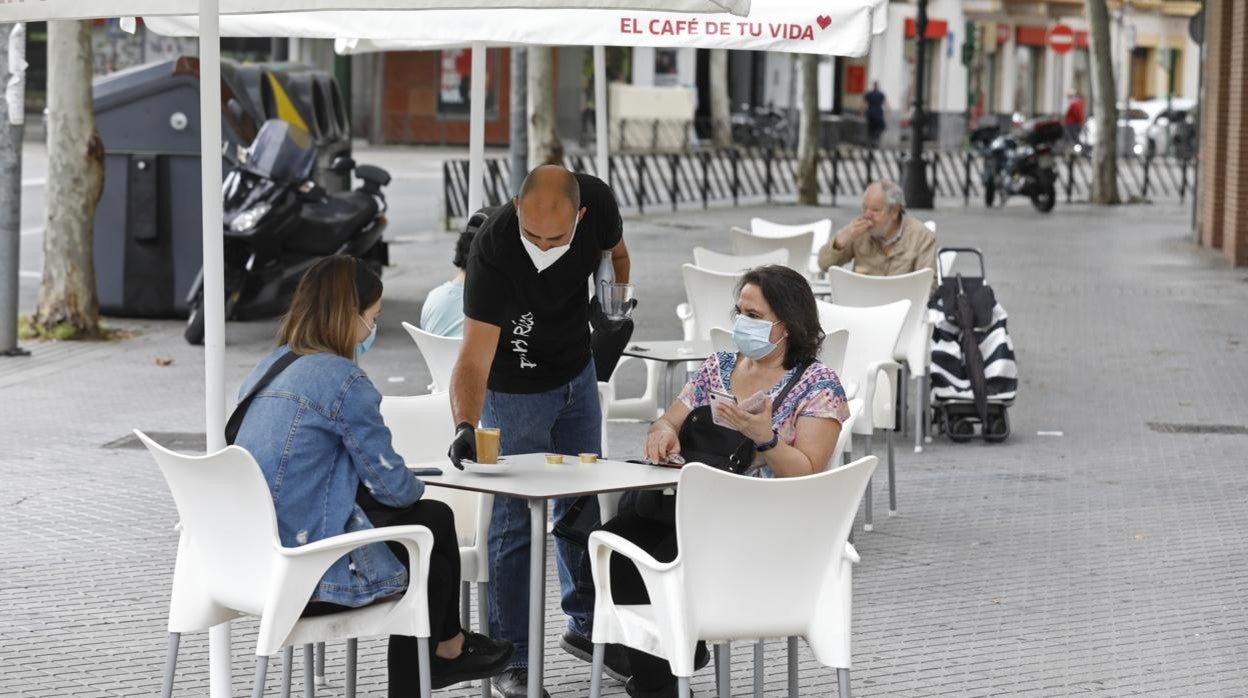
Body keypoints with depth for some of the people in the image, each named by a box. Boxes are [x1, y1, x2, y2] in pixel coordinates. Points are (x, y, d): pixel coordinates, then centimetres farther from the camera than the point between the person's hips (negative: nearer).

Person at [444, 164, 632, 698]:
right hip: (515, 389, -5)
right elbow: (475, 355, -39)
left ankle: (586, 625, 35)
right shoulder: (493, 247, -36)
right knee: (514, 518, -5)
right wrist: (465, 426, -52)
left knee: (584, 504, 17)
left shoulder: (598, 204, -23)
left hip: (577, 374, 5)